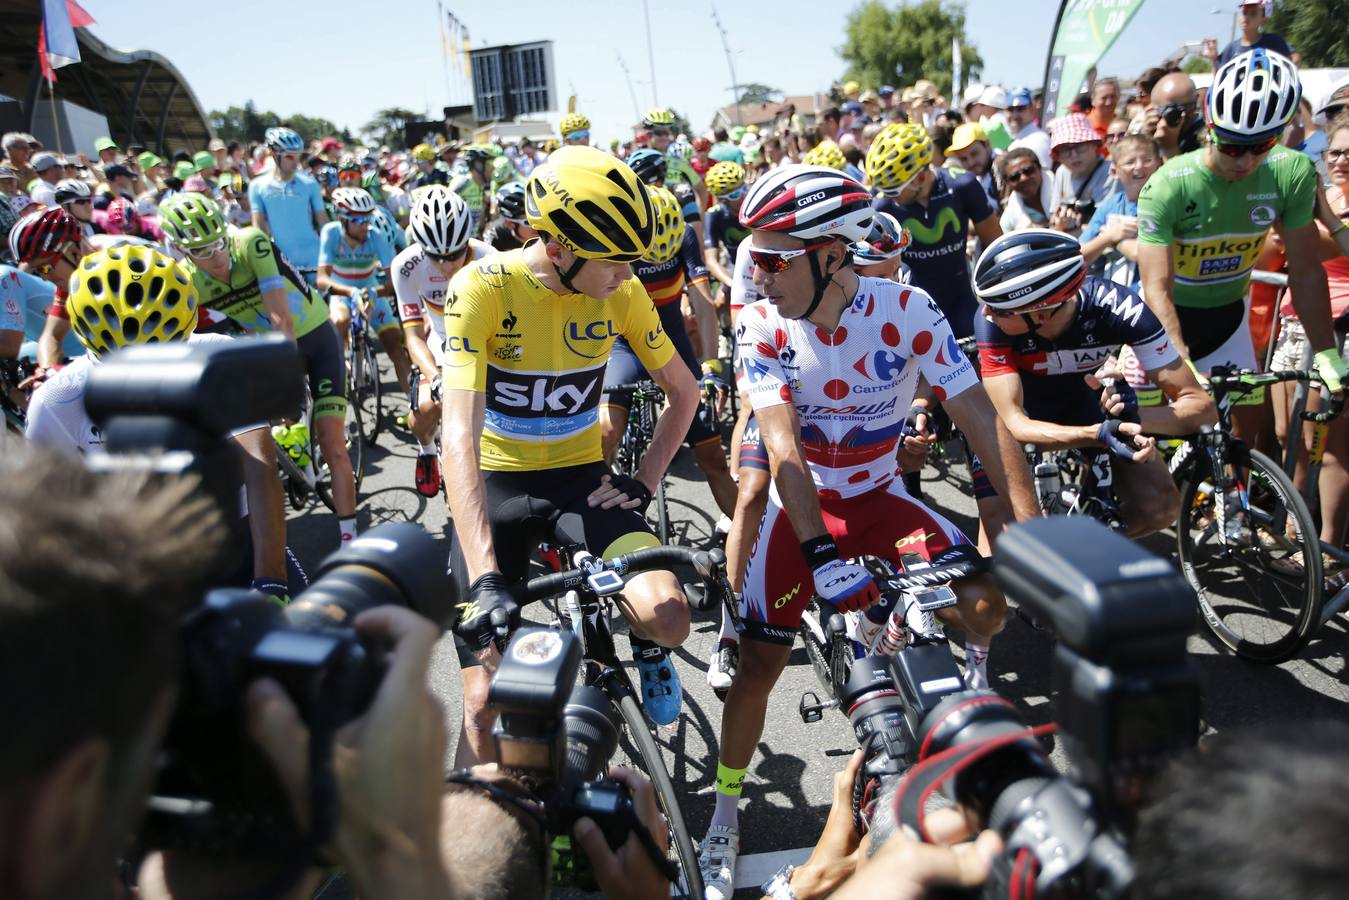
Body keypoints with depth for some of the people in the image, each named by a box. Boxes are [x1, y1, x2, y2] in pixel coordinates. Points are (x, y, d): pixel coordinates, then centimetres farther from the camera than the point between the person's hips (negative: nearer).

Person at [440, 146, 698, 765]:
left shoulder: (621, 292, -9)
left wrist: (644, 483, -5)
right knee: (486, 704, -4)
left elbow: (683, 391, 6)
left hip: (581, 479, 2)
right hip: (496, 486, -2)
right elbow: (459, 435, -29)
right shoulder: (484, 287, -20)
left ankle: (647, 649, 13)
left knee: (666, 616, -23)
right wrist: (484, 577, -38)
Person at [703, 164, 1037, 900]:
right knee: (759, 659, -4)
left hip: (879, 499, 1)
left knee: (987, 602, -17)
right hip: (801, 509, 0)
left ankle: (973, 663, 21)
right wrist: (822, 553, -39)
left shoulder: (906, 311, -19)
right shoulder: (761, 325, -19)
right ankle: (726, 808, 19)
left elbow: (983, 422, -20)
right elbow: (782, 445, -28)